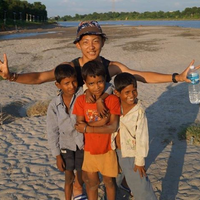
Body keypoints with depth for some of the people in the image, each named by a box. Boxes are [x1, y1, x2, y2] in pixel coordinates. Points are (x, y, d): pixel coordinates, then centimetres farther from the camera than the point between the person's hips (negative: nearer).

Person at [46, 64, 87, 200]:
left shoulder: (83, 94, -18)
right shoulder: (54, 105, -12)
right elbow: (52, 131, -4)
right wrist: (57, 156, -2)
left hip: (83, 144, -1)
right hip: (66, 146, 1)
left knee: (82, 177, 15)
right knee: (69, 178, 15)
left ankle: (78, 189, 47)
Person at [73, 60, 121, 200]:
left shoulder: (113, 99, -17)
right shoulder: (81, 101, -10)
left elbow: (113, 127, -23)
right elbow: (80, 126, -15)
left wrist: (87, 128, -23)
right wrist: (101, 122, -27)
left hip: (108, 149, -2)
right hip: (89, 150, 2)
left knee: (109, 181, 17)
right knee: (91, 182, 18)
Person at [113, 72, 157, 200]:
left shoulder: (139, 110, -24)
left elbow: (142, 136, -19)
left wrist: (140, 160, -14)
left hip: (133, 153, -5)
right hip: (119, 151, 6)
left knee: (140, 186, 3)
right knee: (132, 182, 28)